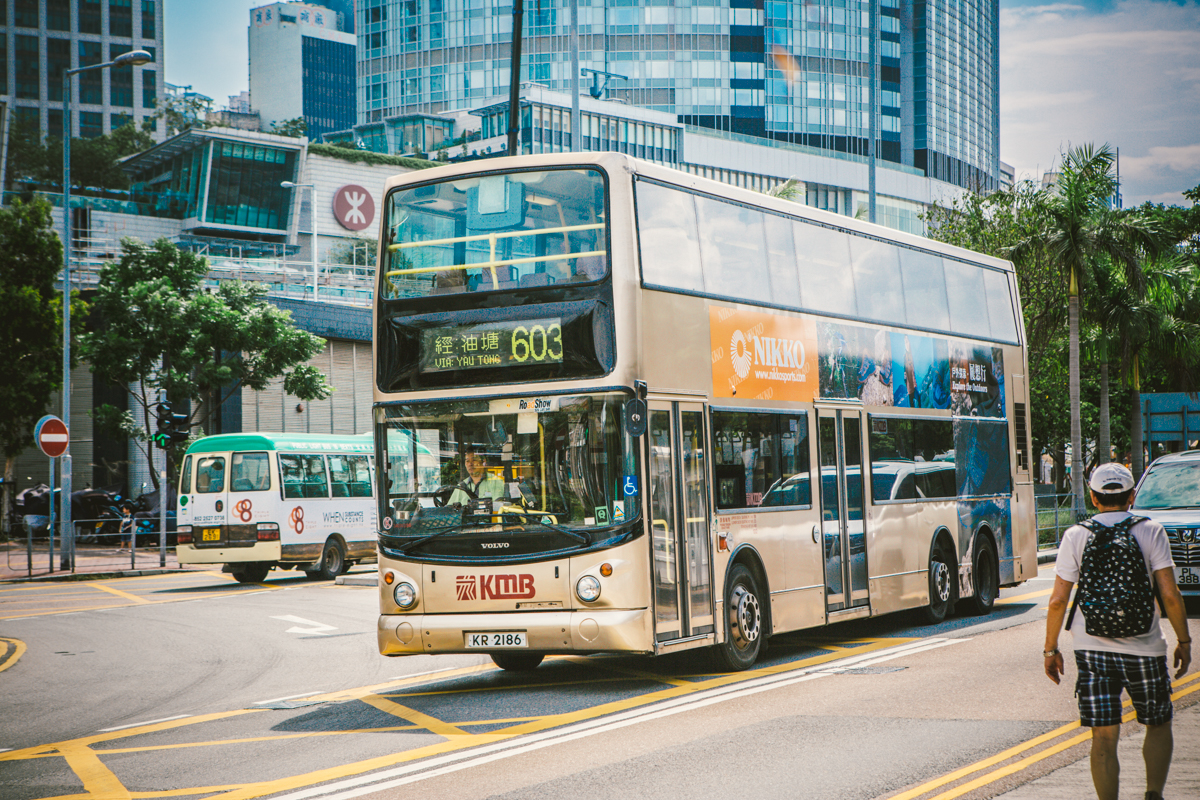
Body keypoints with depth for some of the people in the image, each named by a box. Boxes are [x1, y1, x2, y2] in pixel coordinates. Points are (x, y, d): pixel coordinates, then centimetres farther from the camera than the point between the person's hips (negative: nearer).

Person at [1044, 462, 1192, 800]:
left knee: (1103, 737, 4)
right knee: (1158, 725, 18)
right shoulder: (1150, 532, -3)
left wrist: (1051, 649, 8)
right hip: (1143, 648, 0)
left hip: (1092, 648, 1)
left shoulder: (1075, 536, 0)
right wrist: (1183, 641, 4)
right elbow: (1170, 595, -8)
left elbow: (1058, 600, -2)